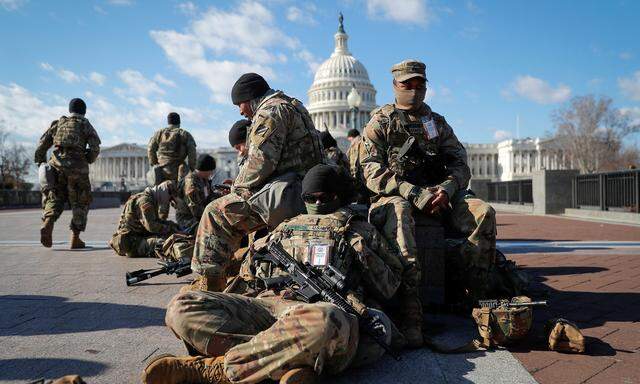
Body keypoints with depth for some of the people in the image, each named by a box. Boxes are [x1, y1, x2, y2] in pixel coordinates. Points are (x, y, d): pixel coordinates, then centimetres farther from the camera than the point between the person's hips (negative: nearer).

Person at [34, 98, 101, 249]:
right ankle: (75, 238, 6)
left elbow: (42, 145, 14)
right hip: (77, 166, -2)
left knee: (55, 197, 15)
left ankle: (48, 224, -13)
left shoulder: (58, 123, 19)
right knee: (80, 202, 9)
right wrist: (87, 161, 14)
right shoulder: (85, 124, 10)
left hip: (56, 164, 3)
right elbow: (95, 147, -2)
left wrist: (40, 163, 23)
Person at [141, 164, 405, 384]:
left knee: (323, 322, -44)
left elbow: (389, 289, 17)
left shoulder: (360, 230, 25)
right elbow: (250, 276, 35)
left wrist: (363, 254, 4)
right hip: (267, 304, 4)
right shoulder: (286, 228, 33)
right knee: (182, 307, -18)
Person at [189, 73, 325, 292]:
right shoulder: (292, 105, 25)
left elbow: (260, 161, -18)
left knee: (217, 213, -5)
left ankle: (208, 282, -3)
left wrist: (238, 187, 0)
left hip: (286, 194, -11)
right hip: (304, 189, 11)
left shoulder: (270, 111, -8)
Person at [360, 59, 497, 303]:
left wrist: (446, 189, -12)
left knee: (483, 212, -21)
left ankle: (475, 288, -20)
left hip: (438, 193, 4)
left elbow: (460, 165, 12)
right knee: (398, 212, -40)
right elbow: (373, 172, -5)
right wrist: (414, 193, -19)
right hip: (395, 195, -4)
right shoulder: (379, 123, 8)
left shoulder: (437, 123, 21)